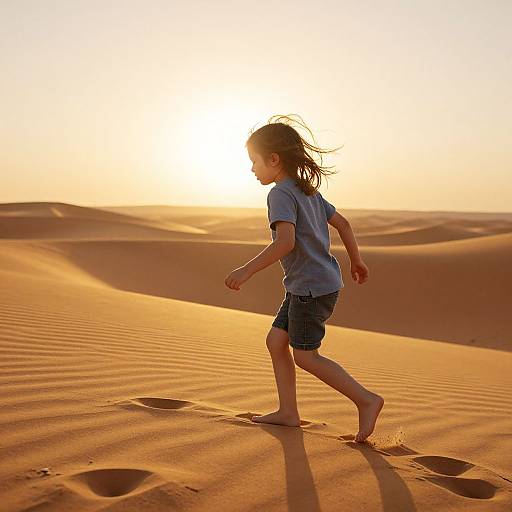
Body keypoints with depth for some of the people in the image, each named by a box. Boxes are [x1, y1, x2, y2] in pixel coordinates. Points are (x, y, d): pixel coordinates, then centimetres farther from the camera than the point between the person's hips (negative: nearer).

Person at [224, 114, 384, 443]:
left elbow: (285, 241, -29)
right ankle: (288, 412, 18)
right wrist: (357, 261, 29)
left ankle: (366, 400, 1)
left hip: (312, 286, -10)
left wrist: (247, 270, -27)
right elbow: (342, 223, 19)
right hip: (305, 286, 10)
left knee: (305, 356, -3)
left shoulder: (281, 194, -15)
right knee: (276, 340, 13)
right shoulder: (309, 190, 14)